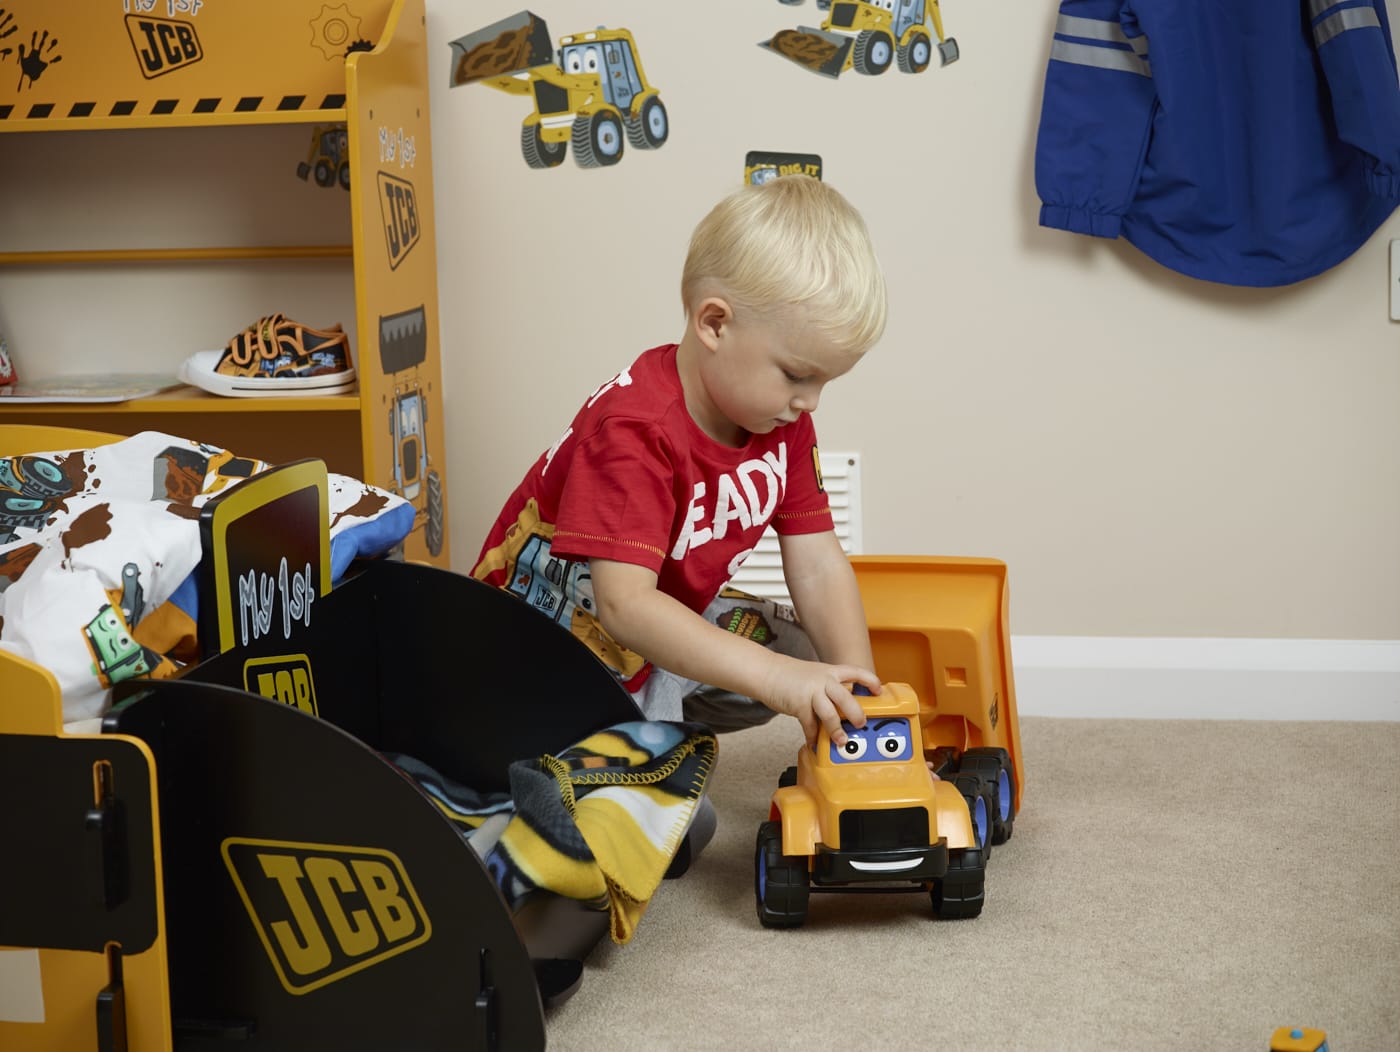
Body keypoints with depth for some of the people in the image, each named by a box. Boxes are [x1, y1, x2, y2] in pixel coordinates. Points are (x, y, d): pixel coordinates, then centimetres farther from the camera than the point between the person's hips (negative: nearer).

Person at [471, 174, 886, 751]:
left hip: (669, 623, 9)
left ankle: (664, 725, 6)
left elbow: (817, 563, -9)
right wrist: (773, 676, -52)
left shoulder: (782, 417, -8)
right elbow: (625, 605, -43)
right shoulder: (634, 432, -34)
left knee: (810, 654, -3)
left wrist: (855, 684, -24)